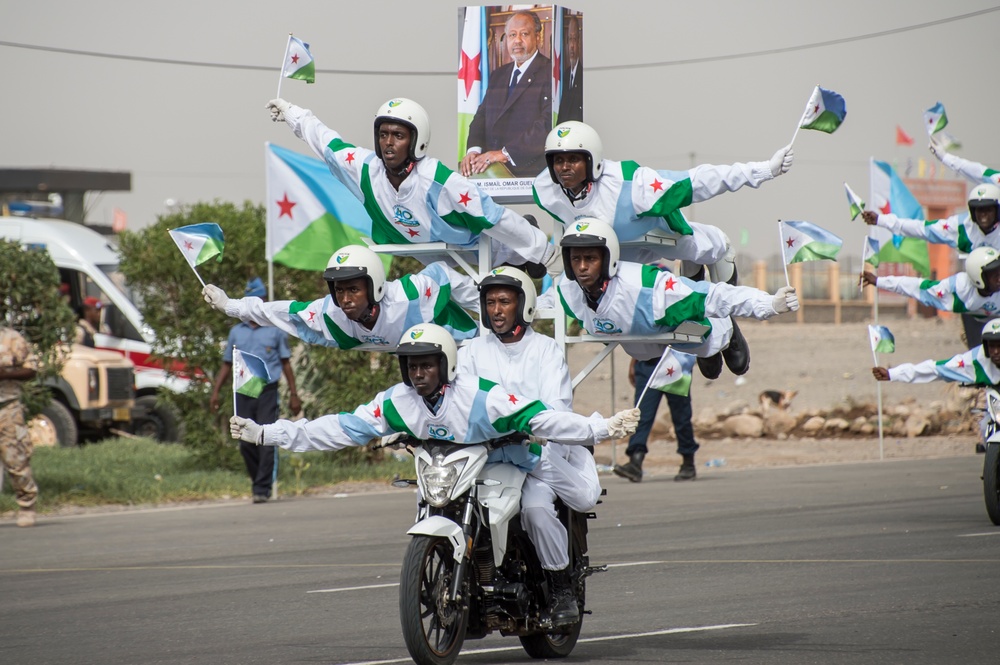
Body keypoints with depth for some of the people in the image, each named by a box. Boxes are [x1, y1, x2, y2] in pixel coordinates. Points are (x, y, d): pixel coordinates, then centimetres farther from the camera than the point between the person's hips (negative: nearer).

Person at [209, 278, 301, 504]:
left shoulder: (275, 330, 7)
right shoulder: (236, 332, 14)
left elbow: (286, 363, 9)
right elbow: (227, 364, 17)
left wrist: (294, 394, 4)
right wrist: (215, 392, 8)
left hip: (267, 392, -3)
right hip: (243, 392, 3)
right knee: (246, 444, 3)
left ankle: (262, 489, -10)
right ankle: (260, 481, 20)